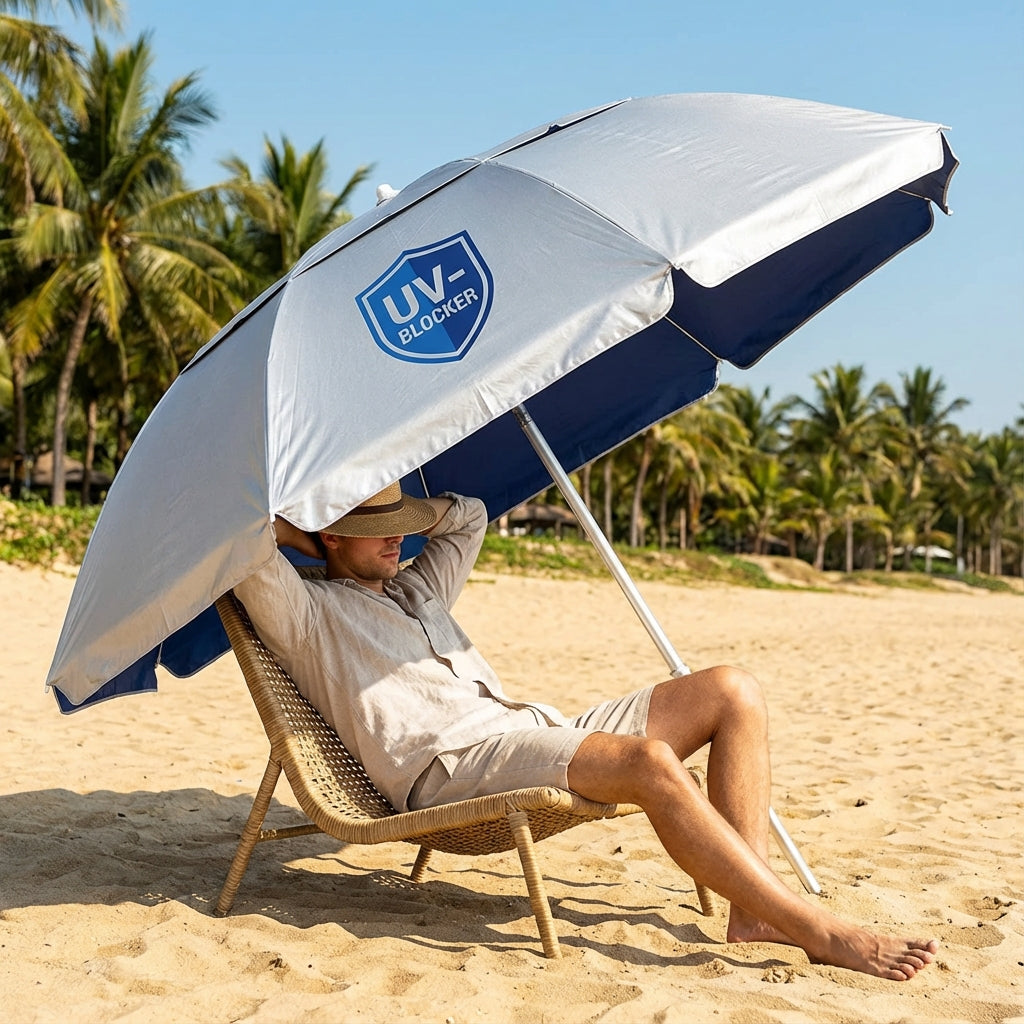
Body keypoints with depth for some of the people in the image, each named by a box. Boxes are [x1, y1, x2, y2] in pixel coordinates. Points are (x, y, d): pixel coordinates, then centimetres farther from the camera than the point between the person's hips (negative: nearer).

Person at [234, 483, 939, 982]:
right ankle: (821, 934, -26)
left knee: (733, 692, -5)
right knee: (649, 761, -34)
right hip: (451, 769, -9)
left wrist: (398, 508, 31)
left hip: (534, 731, 9)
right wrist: (292, 532, 10)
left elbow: (468, 515, 42)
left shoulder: (417, 589, 31)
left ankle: (754, 910, -15)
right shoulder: (307, 611, 7)